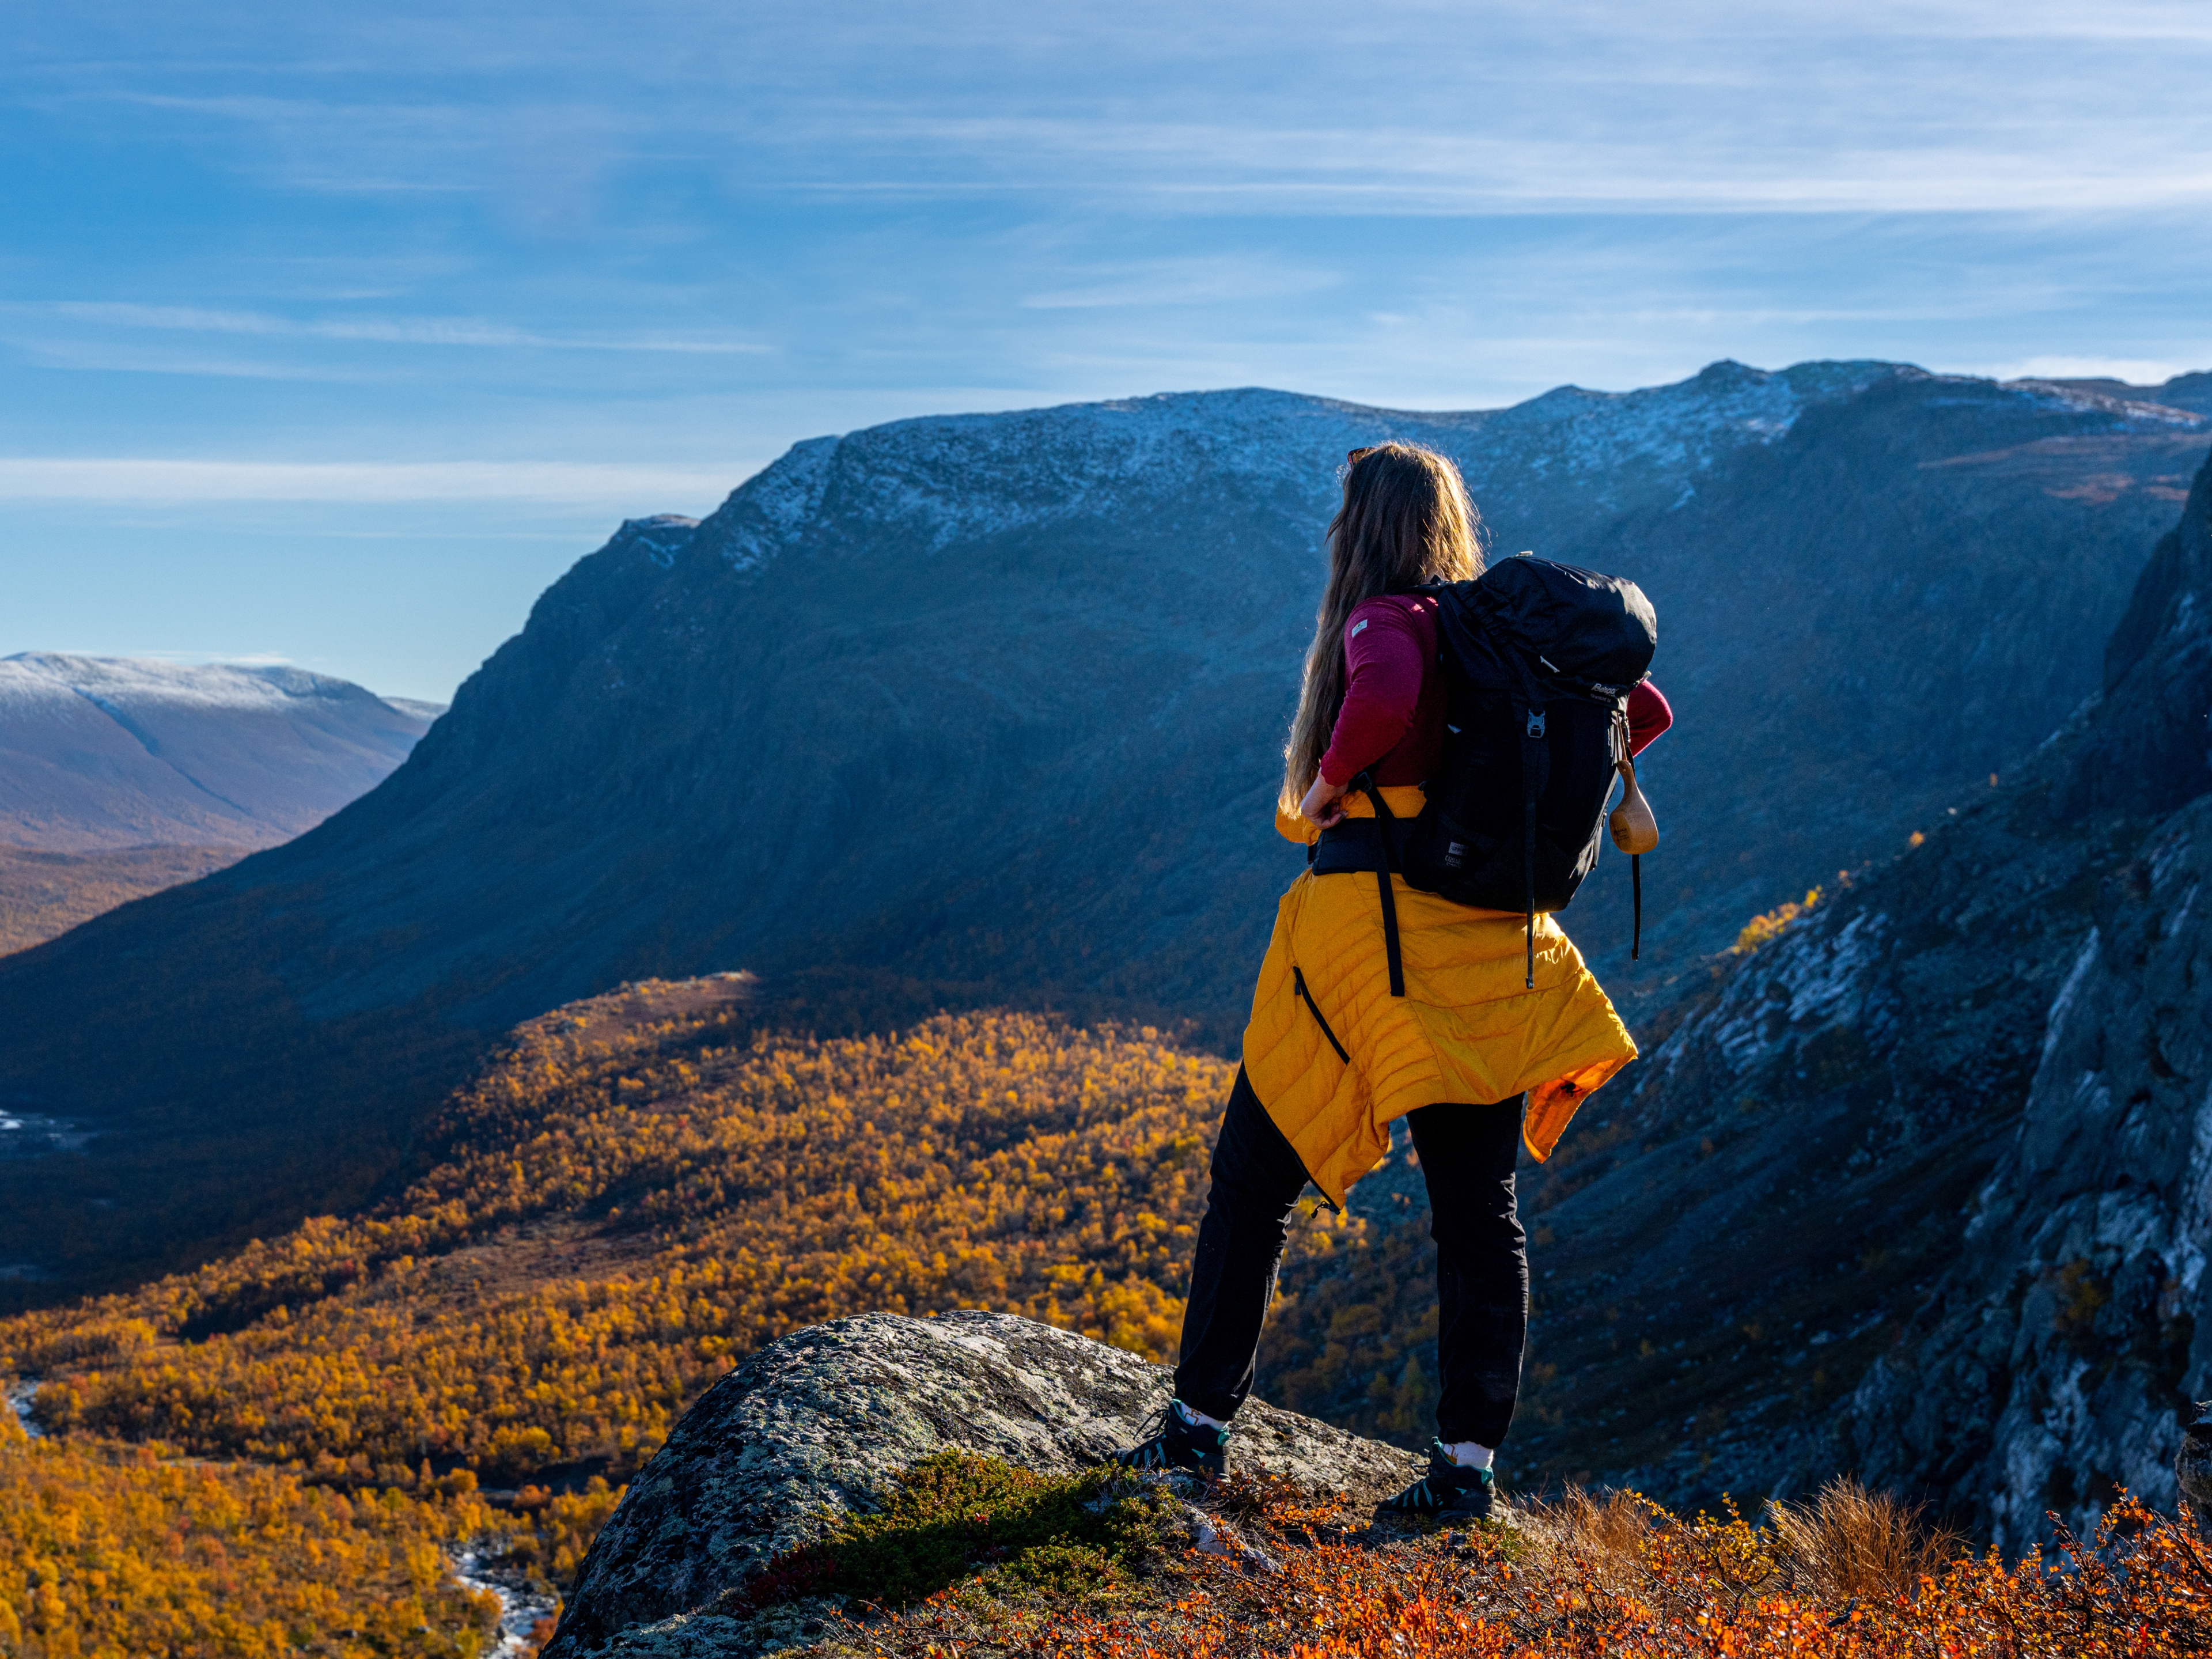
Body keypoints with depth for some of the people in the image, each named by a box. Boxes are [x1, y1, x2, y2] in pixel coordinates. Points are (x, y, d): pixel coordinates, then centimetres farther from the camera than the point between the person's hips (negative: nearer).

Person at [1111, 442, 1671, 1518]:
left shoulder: (1384, 620, -10)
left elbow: (1385, 699, -34)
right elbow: (1643, 710, 16)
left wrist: (1328, 782, -16)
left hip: (1375, 931, -6)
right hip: (1492, 945, 6)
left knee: (1254, 1182, 8)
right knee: (1478, 1209, 10)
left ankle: (1199, 1426, 15)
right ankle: (1468, 1461, 12)